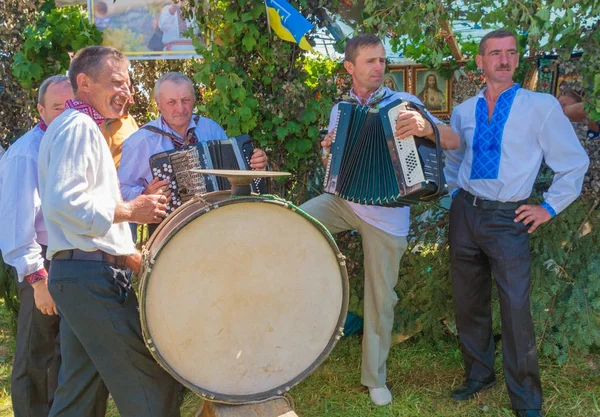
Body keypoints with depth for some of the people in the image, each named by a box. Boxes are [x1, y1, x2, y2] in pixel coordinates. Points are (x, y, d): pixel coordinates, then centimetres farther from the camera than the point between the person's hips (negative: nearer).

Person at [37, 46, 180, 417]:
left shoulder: (81, 128, 23)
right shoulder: (78, 126, -9)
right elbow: (63, 201, -23)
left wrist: (128, 256, 16)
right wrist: (128, 211, -14)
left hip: (81, 274, 11)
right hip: (91, 275, -11)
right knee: (150, 382, -8)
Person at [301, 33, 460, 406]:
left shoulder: (404, 102, -7)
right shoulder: (340, 110, 6)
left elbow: (453, 142, -13)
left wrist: (425, 127, -34)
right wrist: (330, 150, -6)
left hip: (386, 214, -3)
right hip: (344, 199, 3)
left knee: (381, 298, 6)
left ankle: (375, 378, 24)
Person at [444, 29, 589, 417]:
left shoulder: (541, 106, -6)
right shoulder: (463, 112, 7)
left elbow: (575, 163, 0)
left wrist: (549, 207, -3)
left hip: (509, 219, -4)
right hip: (465, 214, 4)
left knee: (516, 309, -7)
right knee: (468, 302, 12)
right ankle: (479, 374, 32)